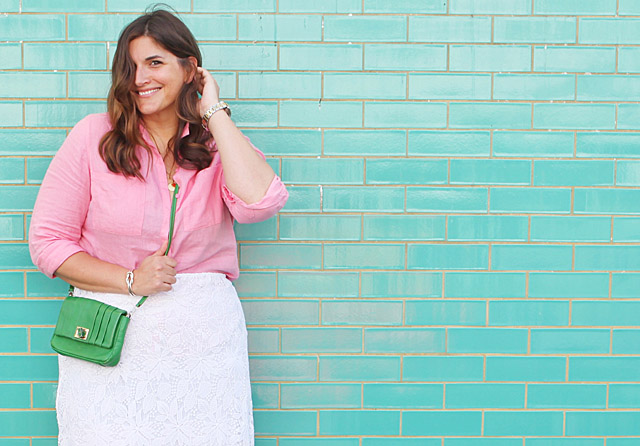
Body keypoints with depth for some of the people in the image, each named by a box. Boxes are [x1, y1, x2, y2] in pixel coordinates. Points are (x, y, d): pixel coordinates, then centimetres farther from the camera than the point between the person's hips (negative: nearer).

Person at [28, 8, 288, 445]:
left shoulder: (219, 142, 4)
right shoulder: (94, 136, 0)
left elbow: (258, 203, -18)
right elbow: (47, 241, 0)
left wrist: (214, 111, -10)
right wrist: (130, 279, -12)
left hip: (204, 333, 1)